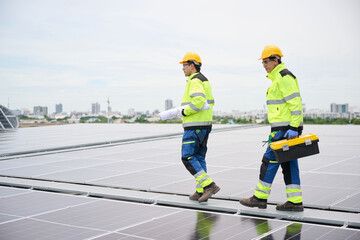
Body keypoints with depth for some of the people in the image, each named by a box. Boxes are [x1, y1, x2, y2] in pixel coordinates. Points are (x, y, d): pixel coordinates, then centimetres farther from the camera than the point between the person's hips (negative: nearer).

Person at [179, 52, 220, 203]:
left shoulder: (195, 80, -13)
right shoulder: (204, 80, 19)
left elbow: (199, 100, -29)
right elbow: (210, 102, 25)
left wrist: (184, 111, -15)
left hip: (194, 126, -10)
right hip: (205, 125, 10)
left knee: (187, 157, -8)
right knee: (199, 157, 12)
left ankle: (209, 185, -13)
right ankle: (200, 192, 14)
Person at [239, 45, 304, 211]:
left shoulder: (284, 76, -12)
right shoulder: (278, 77, 20)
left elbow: (295, 102, -19)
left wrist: (293, 128, -23)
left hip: (285, 128, -10)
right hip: (285, 128, 10)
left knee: (270, 160, -5)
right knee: (288, 163, 9)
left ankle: (260, 198, 3)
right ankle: (295, 202, 11)